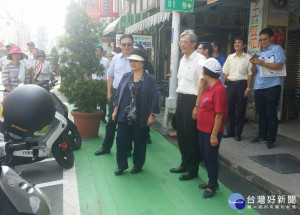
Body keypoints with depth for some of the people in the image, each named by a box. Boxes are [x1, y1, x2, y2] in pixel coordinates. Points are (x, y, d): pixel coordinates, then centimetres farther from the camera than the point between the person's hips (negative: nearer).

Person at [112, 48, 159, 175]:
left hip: (141, 118, -3)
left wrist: (152, 115, -9)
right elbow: (118, 93, 12)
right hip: (123, 116, 4)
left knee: (139, 142, 9)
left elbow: (154, 98, -5)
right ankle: (121, 165, 22)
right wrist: (115, 110, 7)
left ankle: (137, 165, 27)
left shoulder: (149, 80, -4)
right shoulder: (125, 77, 9)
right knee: (121, 140, 5)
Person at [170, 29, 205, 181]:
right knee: (181, 133, 16)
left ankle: (193, 169, 16)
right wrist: (177, 99, 16)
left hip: (192, 100, -9)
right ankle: (184, 164, 32)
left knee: (192, 136, 1)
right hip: (181, 99, 9)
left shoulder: (199, 59, -13)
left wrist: (197, 106, -22)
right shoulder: (183, 59, 15)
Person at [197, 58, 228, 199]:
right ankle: (211, 181, 34)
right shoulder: (209, 87, 9)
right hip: (203, 129, 9)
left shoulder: (219, 89, -20)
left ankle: (212, 186, 20)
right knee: (205, 156, 18)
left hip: (211, 131, -9)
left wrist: (214, 135, -20)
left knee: (211, 158, 4)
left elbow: (219, 114, -21)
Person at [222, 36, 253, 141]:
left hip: (242, 84, -3)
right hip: (230, 84, 3)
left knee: (240, 110, 1)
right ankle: (230, 131, 18)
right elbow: (225, 72, 12)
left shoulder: (248, 57, 1)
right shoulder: (230, 57, 11)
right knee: (229, 108, 5)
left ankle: (238, 133, 11)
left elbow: (250, 74, 0)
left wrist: (248, 88, -7)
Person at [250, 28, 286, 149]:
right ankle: (262, 136, 22)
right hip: (259, 87, 7)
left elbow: (279, 65, -14)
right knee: (261, 114, 12)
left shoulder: (277, 49, 1)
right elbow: (254, 71, 17)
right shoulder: (260, 53, 21)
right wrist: (254, 64, -4)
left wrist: (262, 63, -19)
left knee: (271, 114, -2)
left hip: (272, 86, -7)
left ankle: (271, 139, 5)